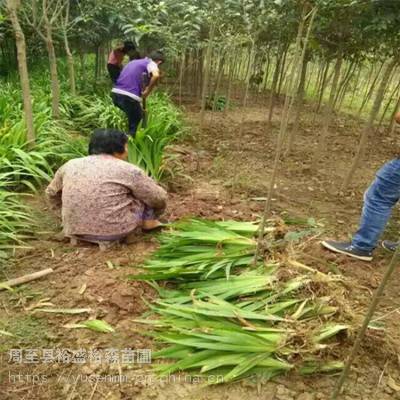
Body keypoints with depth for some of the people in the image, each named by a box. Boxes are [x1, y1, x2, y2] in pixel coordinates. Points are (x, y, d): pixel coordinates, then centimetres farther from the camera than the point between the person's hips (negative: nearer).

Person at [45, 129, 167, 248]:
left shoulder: (70, 165, 6)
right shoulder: (128, 170, -7)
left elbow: (52, 193, 20)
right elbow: (159, 198, 1)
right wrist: (151, 216, 22)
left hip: (73, 229, 5)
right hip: (114, 231, -5)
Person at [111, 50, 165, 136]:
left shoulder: (134, 62, 29)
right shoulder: (151, 63, 5)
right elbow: (156, 75, -20)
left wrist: (139, 104, 39)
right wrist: (147, 91, -7)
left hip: (115, 93, 8)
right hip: (129, 96, -8)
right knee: (134, 124, 8)